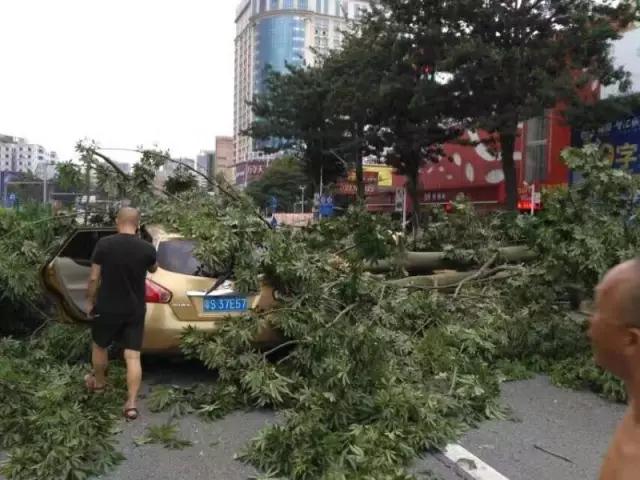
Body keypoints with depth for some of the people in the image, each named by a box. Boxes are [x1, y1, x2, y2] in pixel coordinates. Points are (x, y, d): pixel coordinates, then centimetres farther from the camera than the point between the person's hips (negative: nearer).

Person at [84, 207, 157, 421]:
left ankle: (99, 382, 45)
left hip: (107, 308, -1)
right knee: (133, 356, 4)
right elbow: (153, 269, 12)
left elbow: (94, 278, -8)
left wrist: (90, 301, 6)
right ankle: (131, 404, 1)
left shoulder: (104, 244, -13)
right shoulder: (147, 248, -9)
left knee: (99, 346, 24)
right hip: (135, 310, 1)